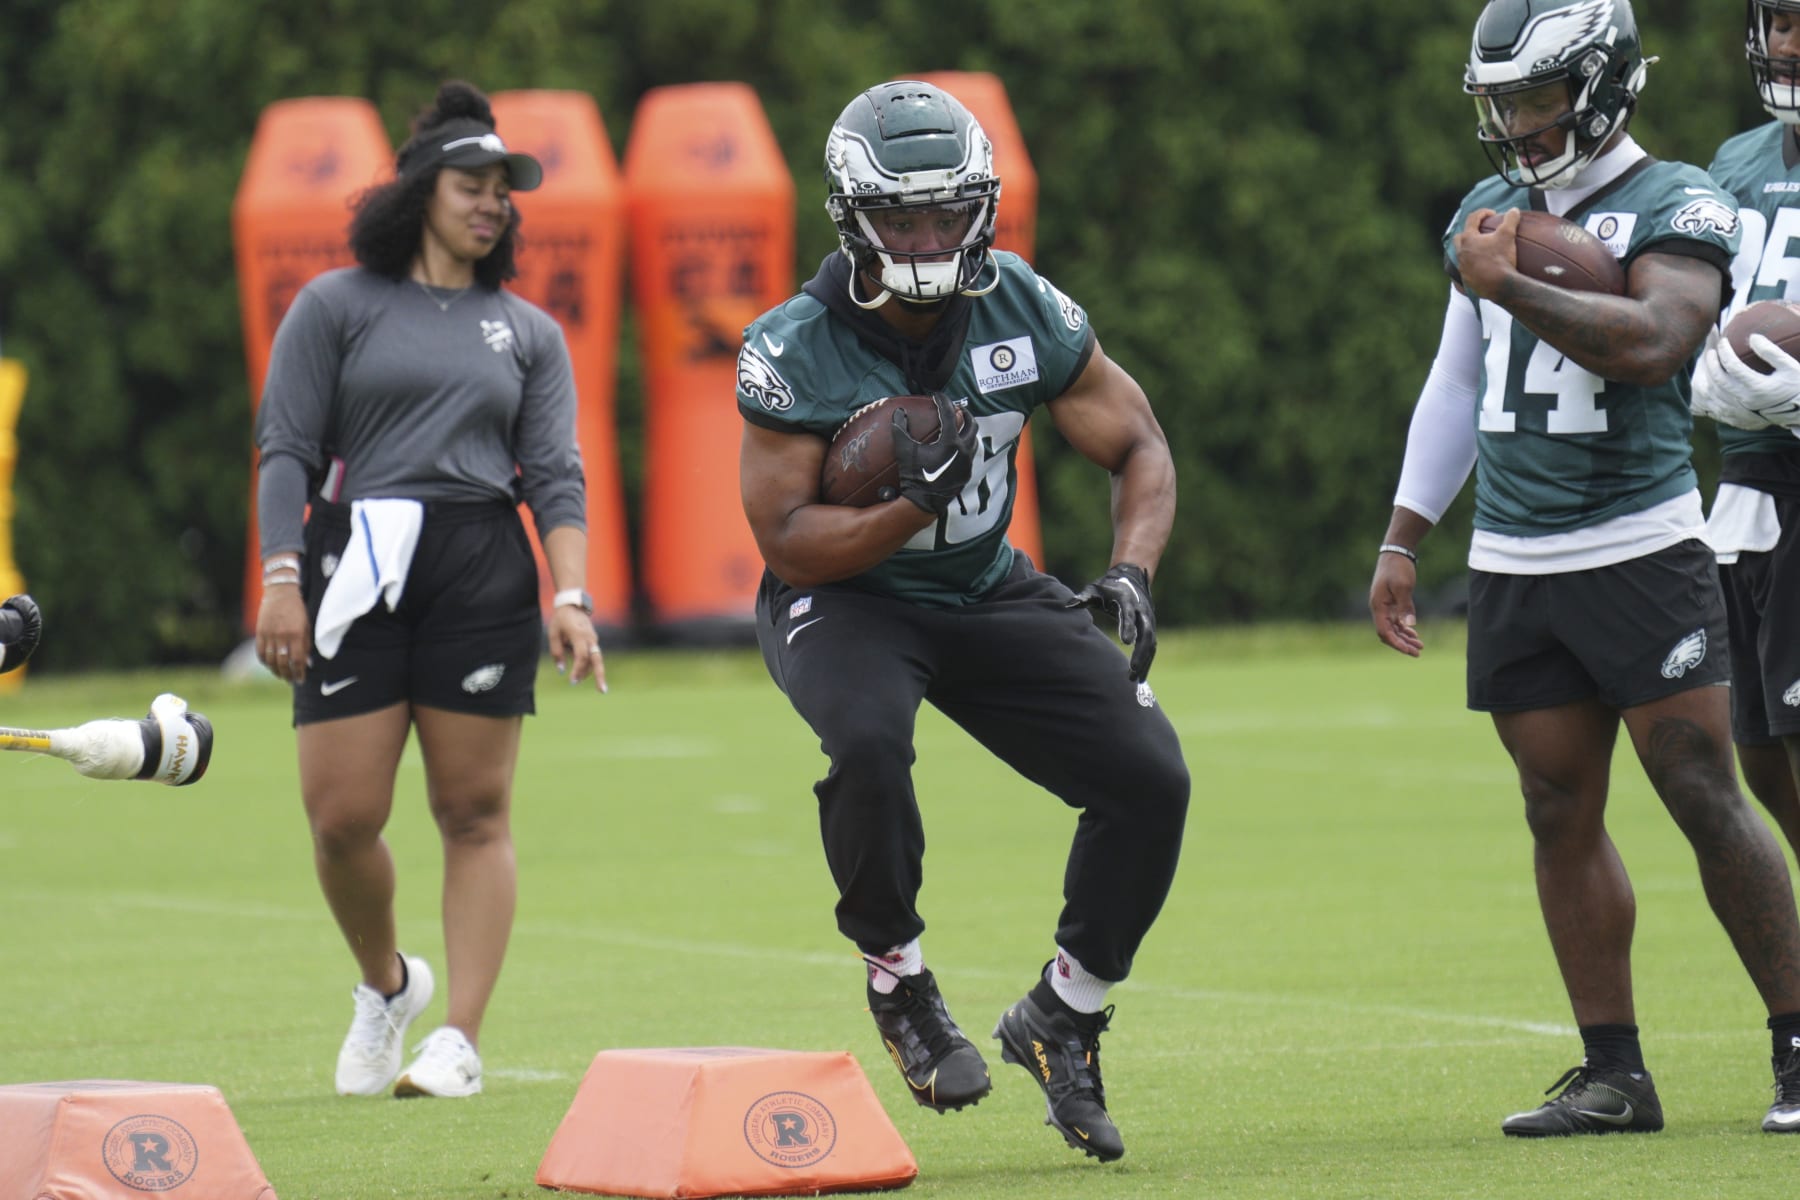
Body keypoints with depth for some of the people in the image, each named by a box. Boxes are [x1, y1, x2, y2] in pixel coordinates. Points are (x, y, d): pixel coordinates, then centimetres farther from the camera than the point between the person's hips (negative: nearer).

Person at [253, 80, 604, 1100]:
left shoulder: (529, 332, 16)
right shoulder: (336, 307, 9)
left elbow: (556, 475, 8)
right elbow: (287, 452, 4)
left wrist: (571, 597, -6)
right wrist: (281, 581, -8)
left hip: (484, 572, 1)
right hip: (357, 568, -1)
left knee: (475, 813, -4)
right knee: (343, 817, -6)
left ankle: (462, 1041, -1)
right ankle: (386, 983, 21)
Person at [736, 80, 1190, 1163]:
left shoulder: (1026, 312, -10)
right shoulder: (796, 353, -19)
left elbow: (1138, 445, 0)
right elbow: (787, 540, -19)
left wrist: (1131, 571, -19)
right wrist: (912, 506, -35)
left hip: (987, 593, 4)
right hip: (841, 597, -4)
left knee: (1150, 780, -12)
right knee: (868, 739, -38)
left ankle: (1061, 1021, 8)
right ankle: (900, 985, -13)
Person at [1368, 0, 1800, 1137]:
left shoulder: (1675, 206, -6)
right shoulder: (1490, 213, 16)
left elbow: (1653, 344, -24)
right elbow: (1455, 390, 23)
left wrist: (1511, 287, -24)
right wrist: (1402, 543, 22)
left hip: (1641, 551, -6)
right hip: (1514, 566, 6)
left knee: (1706, 798, -8)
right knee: (1561, 815, 4)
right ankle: (1613, 1073, 8)